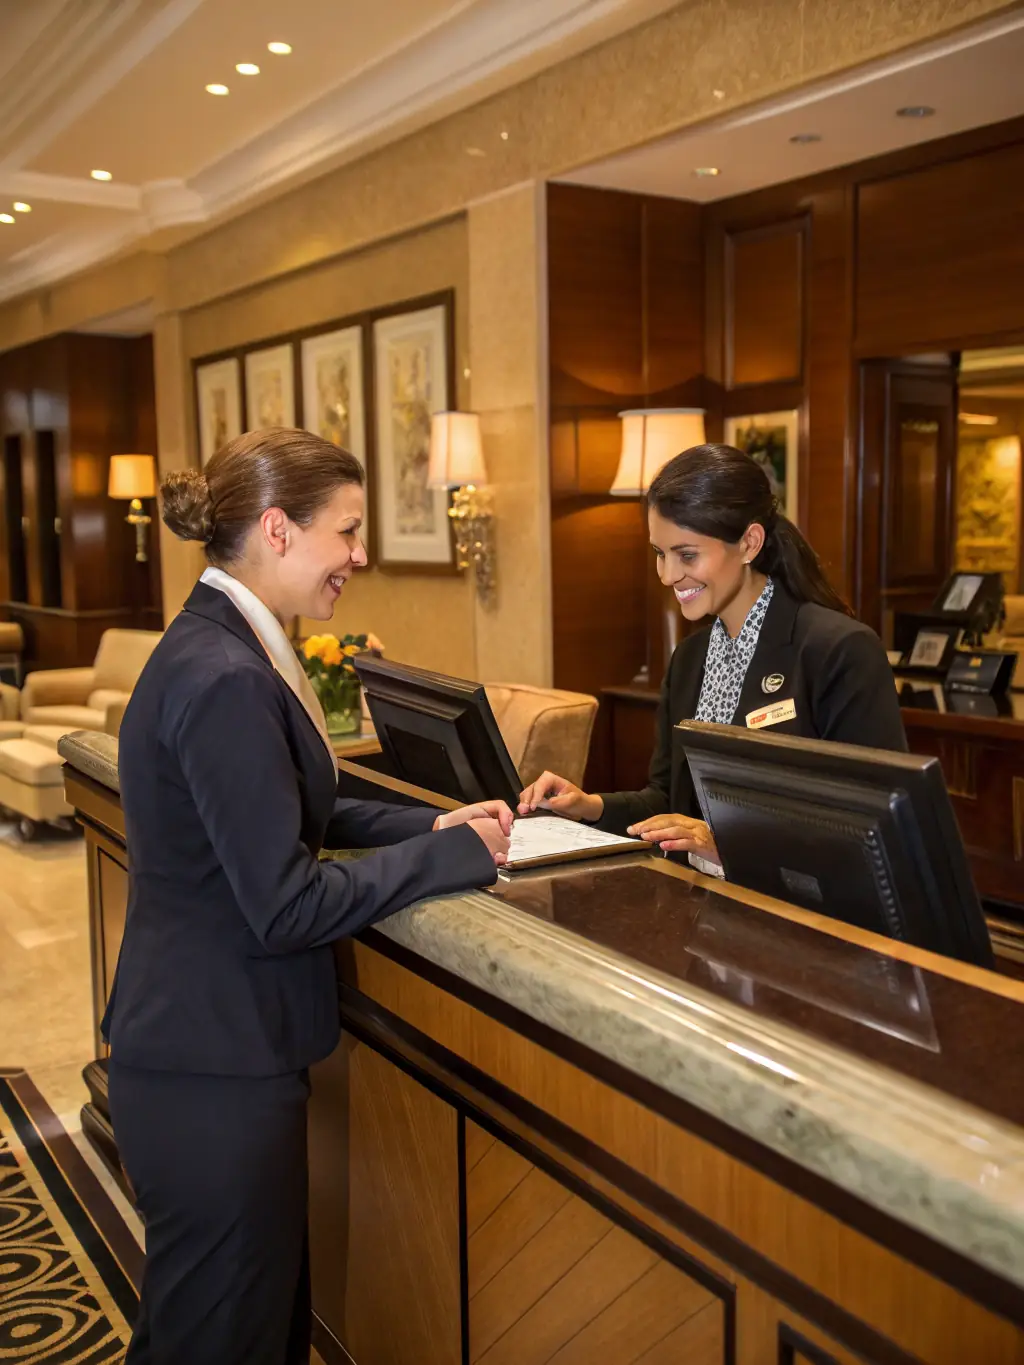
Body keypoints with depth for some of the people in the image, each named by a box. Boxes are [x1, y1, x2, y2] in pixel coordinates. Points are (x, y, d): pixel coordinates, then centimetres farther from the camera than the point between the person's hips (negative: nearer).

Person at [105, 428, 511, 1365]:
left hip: (209, 1045, 9)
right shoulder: (225, 679, -24)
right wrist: (457, 854, -14)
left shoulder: (221, 647, 7)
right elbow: (288, 906, -24)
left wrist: (430, 824, 3)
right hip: (214, 1074, -9)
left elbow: (287, 815, 14)